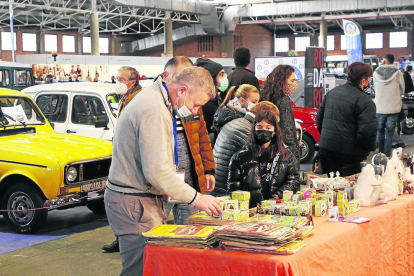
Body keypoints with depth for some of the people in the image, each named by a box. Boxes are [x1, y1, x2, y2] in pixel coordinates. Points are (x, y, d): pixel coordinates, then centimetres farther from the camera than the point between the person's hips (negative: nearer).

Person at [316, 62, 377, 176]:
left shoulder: (331, 93, 7)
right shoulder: (365, 101, -15)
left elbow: (319, 118, 15)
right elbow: (367, 131, -20)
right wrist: (370, 147, -1)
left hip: (326, 149, 7)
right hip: (349, 154, -7)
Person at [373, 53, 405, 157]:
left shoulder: (376, 73, -6)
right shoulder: (397, 73, -10)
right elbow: (402, 91, 2)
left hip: (379, 108, 2)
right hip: (393, 108, -2)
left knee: (380, 132, 18)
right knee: (389, 133, 6)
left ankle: (381, 154, 26)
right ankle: (387, 156, 6)